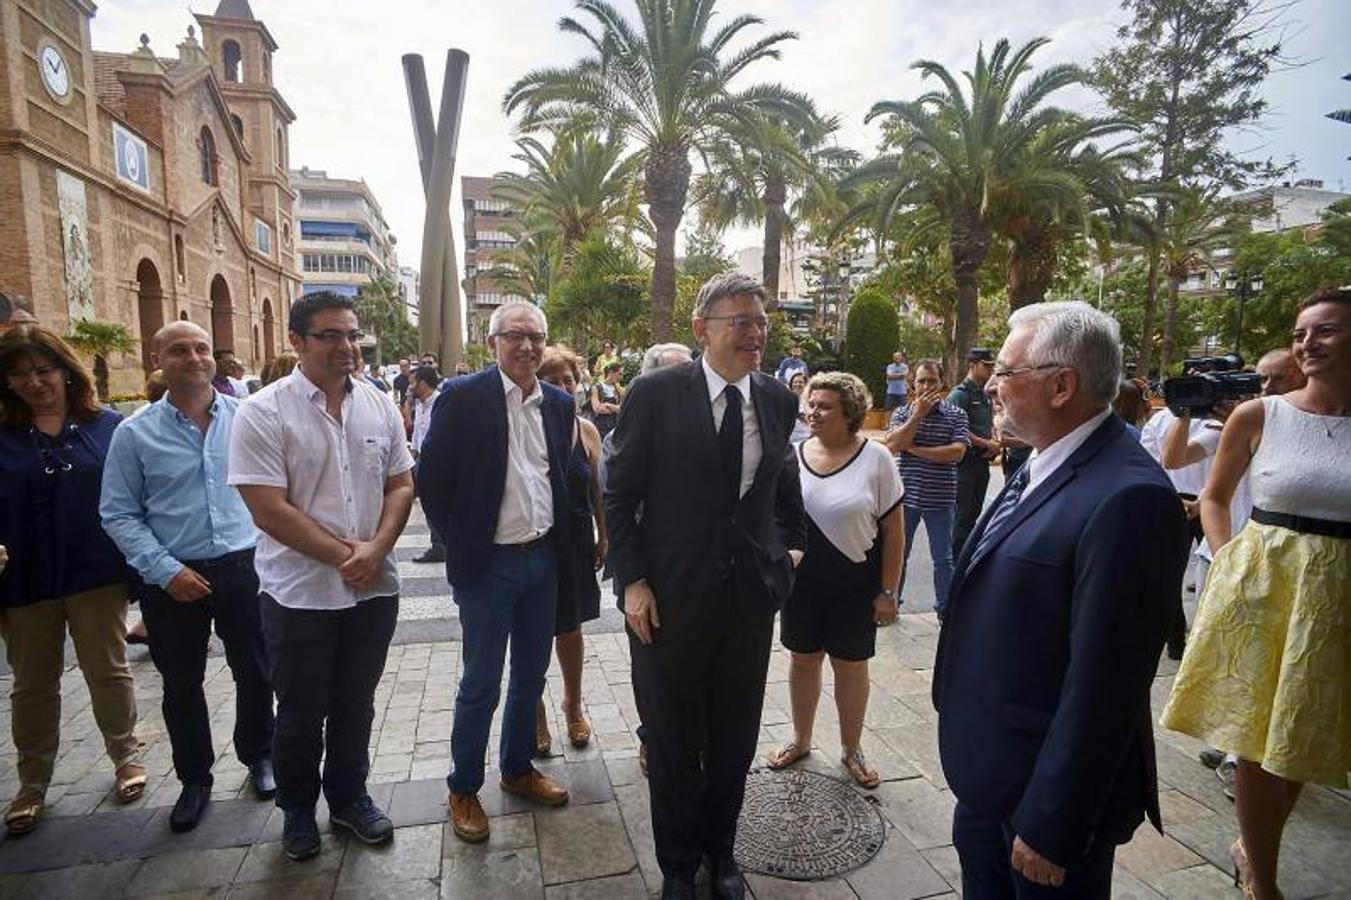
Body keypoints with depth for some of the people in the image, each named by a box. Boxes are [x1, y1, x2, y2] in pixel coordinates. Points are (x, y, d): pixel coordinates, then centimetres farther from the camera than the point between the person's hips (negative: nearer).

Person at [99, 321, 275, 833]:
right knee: (181, 685, 15)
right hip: (172, 580, 0)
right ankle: (195, 779, 35)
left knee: (254, 672, 13)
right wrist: (165, 570, -10)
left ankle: (258, 756, 37)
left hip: (243, 568, 0)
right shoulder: (134, 434, -3)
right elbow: (119, 514, -1)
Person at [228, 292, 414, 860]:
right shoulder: (264, 414, -11)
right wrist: (343, 555, -16)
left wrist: (376, 549, -12)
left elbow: (400, 485, 4)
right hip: (299, 594, -3)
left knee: (355, 705, 19)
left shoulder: (379, 406, 2)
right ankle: (298, 808, 39)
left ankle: (349, 797, 40)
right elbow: (269, 511, -16)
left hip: (373, 589, 4)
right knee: (300, 713, 15)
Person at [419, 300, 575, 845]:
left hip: (543, 558, 5)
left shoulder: (559, 404, 5)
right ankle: (463, 789, 29)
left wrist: (559, 540, 7)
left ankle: (518, 768, 39)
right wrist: (459, 544, -4)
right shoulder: (462, 397, -11)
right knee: (480, 684, 7)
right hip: (489, 562, -5)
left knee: (530, 676, 18)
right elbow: (432, 480, -9)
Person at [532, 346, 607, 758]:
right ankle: (537, 715, 32)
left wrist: (603, 536, 11)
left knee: (570, 627, 18)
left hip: (576, 542, 3)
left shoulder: (587, 430, 0)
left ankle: (573, 704, 41)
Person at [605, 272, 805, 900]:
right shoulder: (656, 393, -11)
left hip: (753, 595, 4)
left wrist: (791, 542, 10)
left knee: (735, 741, 19)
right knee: (673, 742, 16)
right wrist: (633, 581, -12)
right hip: (672, 596, -3)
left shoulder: (778, 400, 1)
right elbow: (620, 496, -7)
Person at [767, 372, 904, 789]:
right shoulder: (794, 454, -2)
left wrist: (887, 591, -8)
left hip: (854, 582, -2)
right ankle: (801, 740, 37)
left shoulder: (876, 457, -10)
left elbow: (893, 528, -7)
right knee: (803, 658, 15)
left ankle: (851, 750, 33)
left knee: (851, 664, 11)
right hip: (801, 578, 3)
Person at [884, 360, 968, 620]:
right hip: (906, 496, 1)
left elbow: (957, 452, -14)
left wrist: (914, 449, -13)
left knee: (943, 558, 10)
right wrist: (918, 413, -16)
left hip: (940, 499, -1)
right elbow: (893, 445, -14)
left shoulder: (956, 415, -1)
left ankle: (945, 608, 25)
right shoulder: (902, 413, 2)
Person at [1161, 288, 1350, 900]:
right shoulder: (1257, 416, -3)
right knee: (1257, 737, 6)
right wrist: (1228, 562, -2)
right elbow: (1214, 498, 9)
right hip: (1261, 586, -1)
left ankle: (1252, 846, 38)